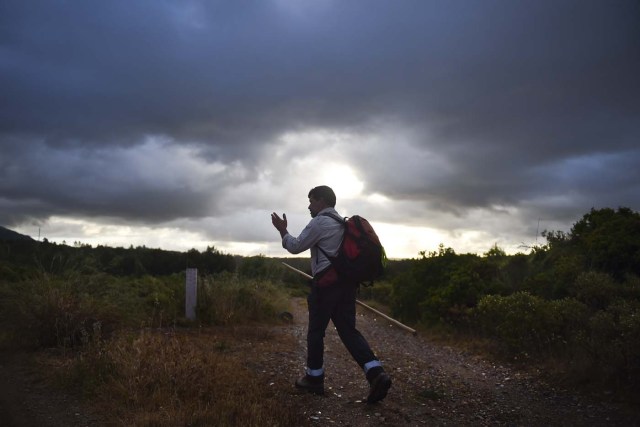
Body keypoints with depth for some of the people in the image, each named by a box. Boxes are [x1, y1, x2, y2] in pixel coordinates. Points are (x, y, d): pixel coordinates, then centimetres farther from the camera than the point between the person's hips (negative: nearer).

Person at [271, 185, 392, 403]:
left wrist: (282, 230, 9)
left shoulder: (319, 222, -8)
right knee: (348, 330, 4)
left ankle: (314, 378, 16)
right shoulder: (343, 223, 20)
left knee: (316, 331, 6)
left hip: (327, 282, -8)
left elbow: (295, 246, -5)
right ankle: (376, 373, -11)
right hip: (347, 281, 8)